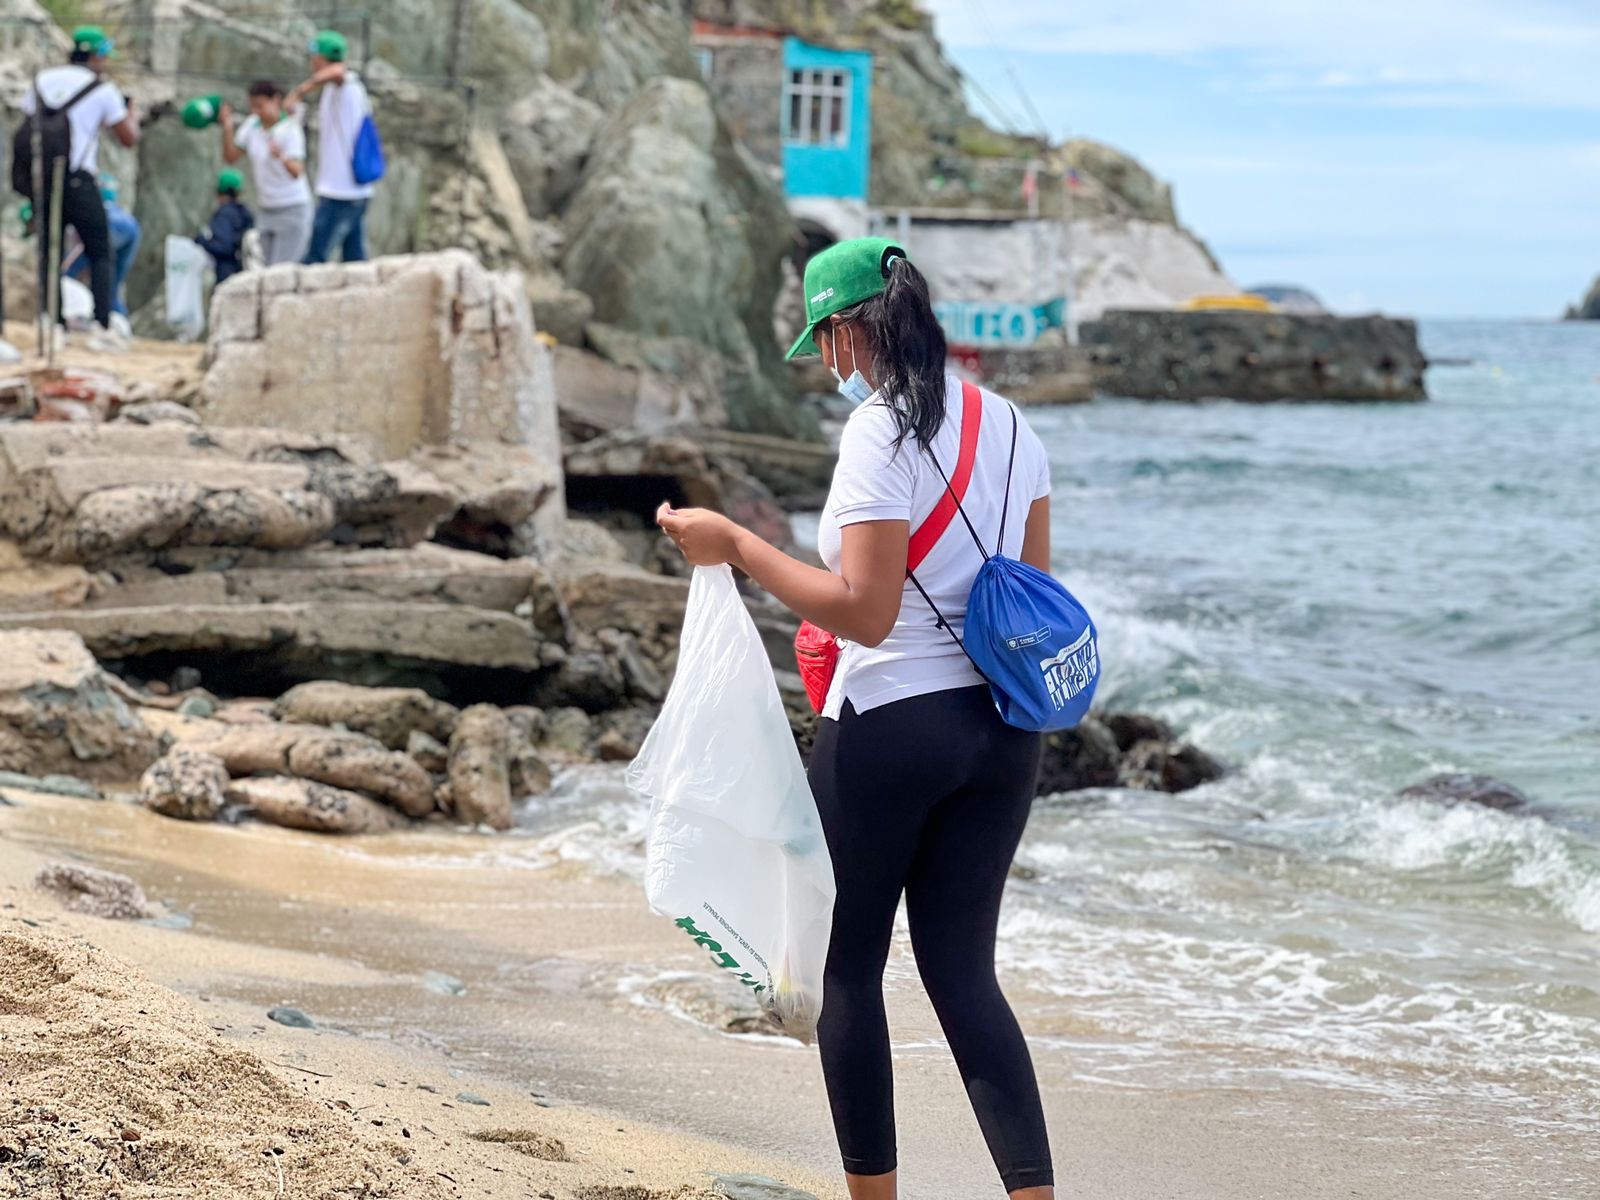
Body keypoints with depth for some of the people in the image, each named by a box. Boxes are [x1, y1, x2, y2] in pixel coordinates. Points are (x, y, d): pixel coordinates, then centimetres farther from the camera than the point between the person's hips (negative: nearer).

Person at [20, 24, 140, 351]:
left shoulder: (42, 81, 11)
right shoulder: (103, 90, -1)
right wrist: (132, 115, 21)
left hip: (42, 179, 4)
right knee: (100, 255, 3)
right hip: (79, 182, -4)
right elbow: (129, 138, 2)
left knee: (48, 253, 8)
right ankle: (102, 328, -6)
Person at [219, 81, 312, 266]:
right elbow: (230, 157, 6)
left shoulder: (291, 129, -15)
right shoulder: (251, 124, 3)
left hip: (291, 210, -7)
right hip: (265, 210, 7)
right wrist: (228, 129, -9)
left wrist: (281, 157, -47)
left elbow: (297, 172, -26)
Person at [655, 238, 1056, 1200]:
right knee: (963, 974, 10)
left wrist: (735, 545, -15)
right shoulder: (1009, 427, 7)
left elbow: (865, 611, -21)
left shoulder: (880, 431, -15)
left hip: (889, 728, -7)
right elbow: (1037, 597, 13)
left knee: (850, 971, 9)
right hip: (1000, 730, 7)